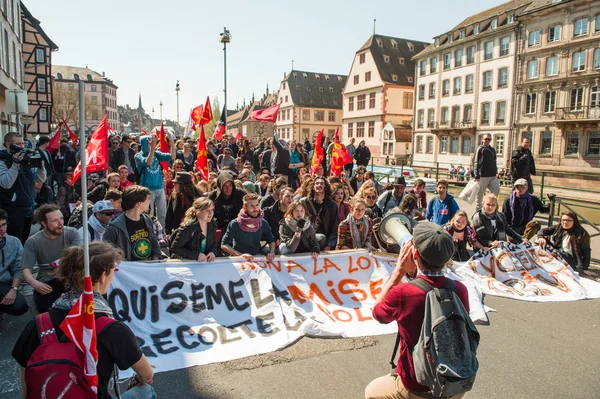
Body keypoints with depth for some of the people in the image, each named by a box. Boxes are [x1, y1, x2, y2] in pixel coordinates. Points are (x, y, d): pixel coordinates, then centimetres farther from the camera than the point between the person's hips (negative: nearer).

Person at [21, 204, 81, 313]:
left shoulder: (71, 233, -5)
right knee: (45, 308, -23)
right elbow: (26, 269, -7)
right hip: (47, 282, 0)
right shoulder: (32, 242, -5)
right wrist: (34, 283, -30)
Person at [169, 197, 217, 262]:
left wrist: (212, 252, -7)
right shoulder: (188, 227, -19)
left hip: (203, 262, 3)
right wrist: (196, 255, -21)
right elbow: (174, 248, -15)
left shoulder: (212, 224, -2)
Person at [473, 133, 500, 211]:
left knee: (496, 190, -4)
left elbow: (494, 162, 23)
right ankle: (478, 211, 12)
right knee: (479, 194, 1)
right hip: (482, 176, -6)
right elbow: (476, 162, -8)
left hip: (492, 176, 6)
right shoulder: (480, 149, -3)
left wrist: (496, 171, 14)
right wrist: (476, 175, -14)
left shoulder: (493, 149, 16)